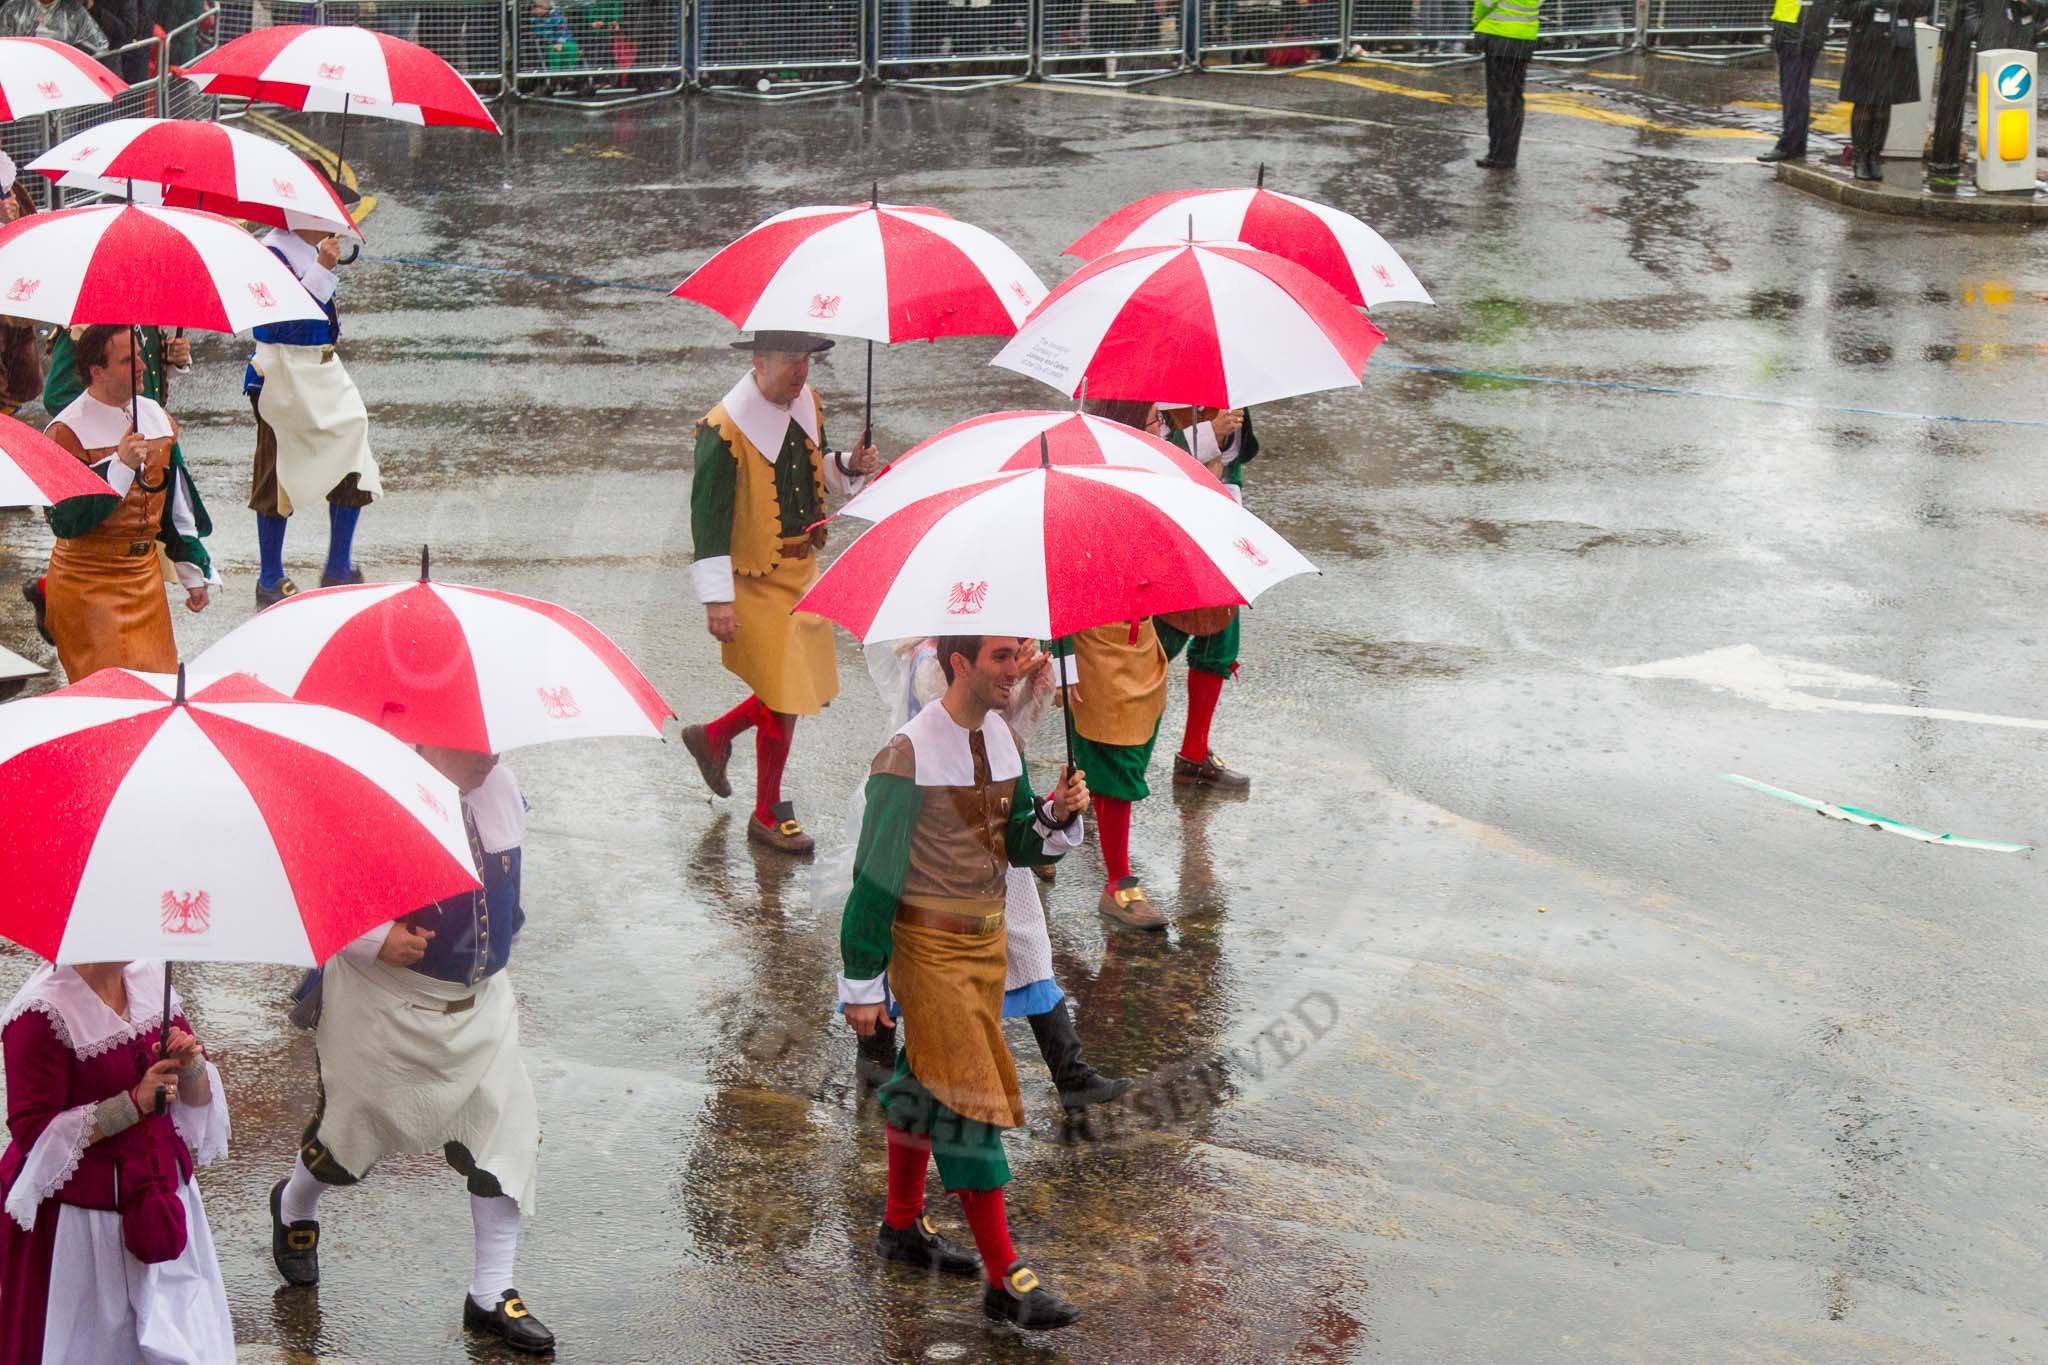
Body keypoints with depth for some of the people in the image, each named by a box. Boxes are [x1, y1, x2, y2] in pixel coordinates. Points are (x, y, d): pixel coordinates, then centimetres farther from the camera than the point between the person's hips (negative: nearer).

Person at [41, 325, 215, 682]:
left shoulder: (155, 417, 6)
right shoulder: (68, 432, -15)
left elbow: (177, 503, 15)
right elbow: (65, 521, -23)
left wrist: (194, 573, 16)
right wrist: (120, 466, -29)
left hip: (145, 571, 6)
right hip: (88, 582, -6)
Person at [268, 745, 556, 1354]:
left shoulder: (502, 786, -2)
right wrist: (377, 941, -30)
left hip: (479, 1001, 5)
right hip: (387, 1005, -5)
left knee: (508, 1131, -3)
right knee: (353, 1125, 14)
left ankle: (491, 1295, 8)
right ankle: (294, 1207, 50)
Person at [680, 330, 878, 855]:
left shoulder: (807, 404, 3)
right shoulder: (724, 430, -20)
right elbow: (708, 515, -19)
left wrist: (847, 466, -4)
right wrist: (717, 601, -21)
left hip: (802, 565, 8)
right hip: (755, 576, -8)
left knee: (811, 687, 13)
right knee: (784, 698, -3)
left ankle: (713, 737, 35)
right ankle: (768, 816, 15)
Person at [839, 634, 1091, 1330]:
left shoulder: (1002, 738, 5)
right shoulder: (909, 754, -17)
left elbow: (1017, 846, 14)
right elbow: (875, 873, -14)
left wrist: (1056, 815, -9)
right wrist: (863, 983, -12)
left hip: (988, 934, 7)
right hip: (929, 943, -7)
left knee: (926, 1080, 19)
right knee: (973, 1097, -10)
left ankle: (902, 1225, 36)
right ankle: (1005, 1280, -7)